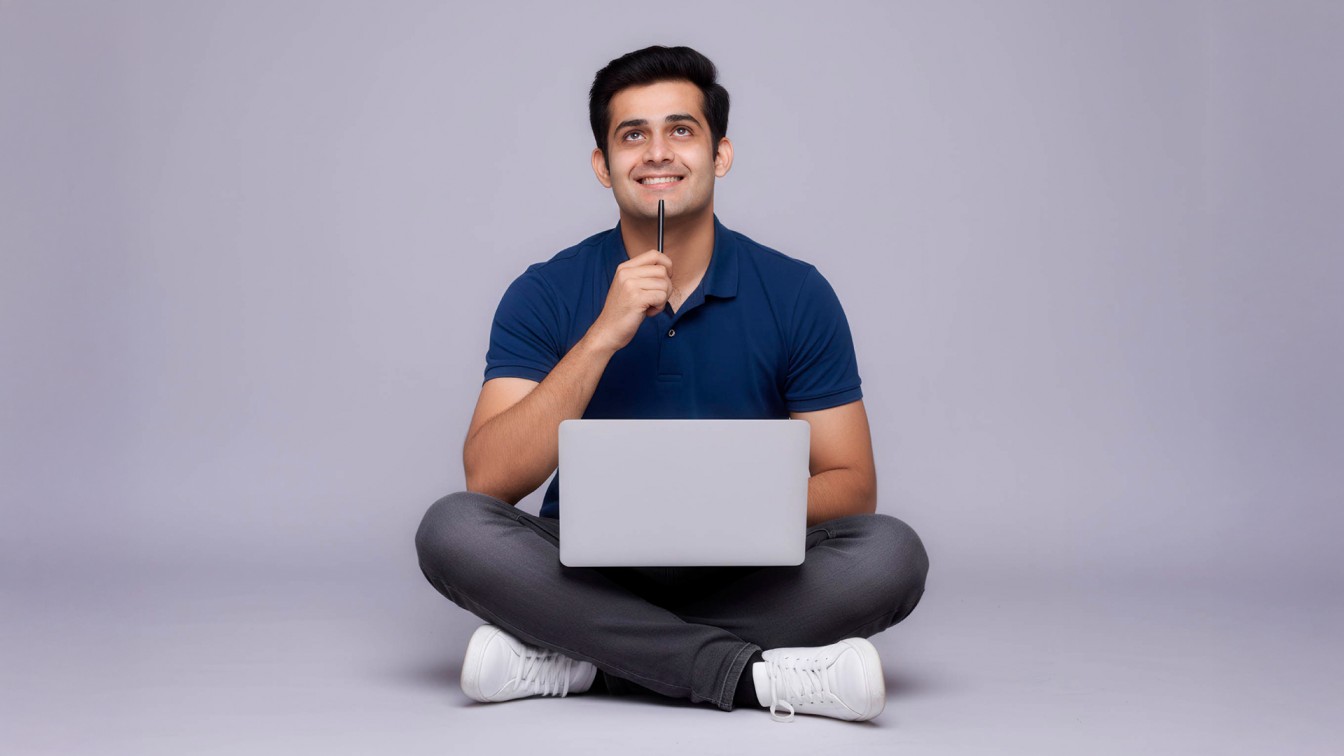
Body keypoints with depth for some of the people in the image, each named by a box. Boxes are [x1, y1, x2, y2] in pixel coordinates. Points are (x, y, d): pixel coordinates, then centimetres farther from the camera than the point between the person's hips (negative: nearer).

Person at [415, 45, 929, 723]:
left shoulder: (796, 295, -2)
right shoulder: (544, 296, -3)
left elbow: (852, 485, 0)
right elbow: (490, 481, -15)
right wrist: (603, 336, -24)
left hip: (740, 578, 1)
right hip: (587, 573, 0)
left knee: (892, 553, -26)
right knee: (451, 528, -28)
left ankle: (571, 658, -24)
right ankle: (756, 675, -30)